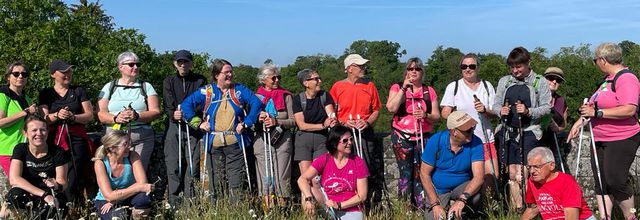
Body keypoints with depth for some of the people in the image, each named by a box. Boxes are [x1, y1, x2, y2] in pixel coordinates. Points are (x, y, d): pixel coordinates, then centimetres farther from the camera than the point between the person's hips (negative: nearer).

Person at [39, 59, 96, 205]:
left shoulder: (79, 91, 12)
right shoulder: (45, 94, 13)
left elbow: (90, 116, 7)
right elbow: (44, 119, 5)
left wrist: (72, 117, -11)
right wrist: (57, 115, -16)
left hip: (77, 139, -1)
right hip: (54, 140, 1)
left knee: (73, 180, -7)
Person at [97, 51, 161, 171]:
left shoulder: (146, 86, 12)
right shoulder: (109, 87, 14)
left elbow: (155, 112, 3)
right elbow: (101, 114, 6)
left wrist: (137, 116, -14)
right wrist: (116, 118, -14)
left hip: (142, 138, 0)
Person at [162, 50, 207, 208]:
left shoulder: (200, 80, 10)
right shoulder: (169, 81, 15)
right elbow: (168, 104, 2)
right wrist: (174, 114, -20)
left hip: (194, 127, -1)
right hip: (174, 126, 1)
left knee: (193, 164, -4)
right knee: (173, 166, -3)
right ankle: (175, 204, 3)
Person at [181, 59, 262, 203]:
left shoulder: (239, 90, 8)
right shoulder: (206, 92, 5)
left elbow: (256, 103, 0)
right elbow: (186, 105, 3)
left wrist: (246, 123, -6)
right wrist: (199, 123, -4)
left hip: (235, 143, 0)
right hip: (213, 144, 0)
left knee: (236, 181, 0)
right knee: (215, 181, 5)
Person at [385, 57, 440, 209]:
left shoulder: (429, 91, 13)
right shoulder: (397, 87, 8)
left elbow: (436, 116, 9)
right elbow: (391, 108, -10)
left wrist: (425, 115, -12)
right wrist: (404, 88, -11)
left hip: (423, 138, 2)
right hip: (402, 137, -2)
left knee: (420, 174, -3)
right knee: (406, 173, -5)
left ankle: (421, 207, 4)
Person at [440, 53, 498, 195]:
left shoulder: (487, 86, 13)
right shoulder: (453, 87, 6)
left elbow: (495, 114, 11)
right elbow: (445, 113, 3)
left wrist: (484, 110, -10)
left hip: (485, 139, 2)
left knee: (493, 177, -3)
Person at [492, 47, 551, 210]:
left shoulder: (540, 82, 3)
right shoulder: (504, 81, 13)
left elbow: (546, 107, -1)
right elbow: (495, 105, 13)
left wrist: (528, 111, -18)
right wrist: (500, 110, -9)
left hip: (528, 133, -4)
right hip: (507, 132, 4)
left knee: (521, 175, -10)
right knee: (511, 173, 6)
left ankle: (526, 208, 2)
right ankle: (518, 209, 15)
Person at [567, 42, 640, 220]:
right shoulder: (608, 78, 15)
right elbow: (597, 106, 26)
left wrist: (596, 113, -25)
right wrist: (580, 121, 18)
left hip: (621, 140, -9)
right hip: (600, 139, 9)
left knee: (615, 180, -7)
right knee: (601, 182, 9)